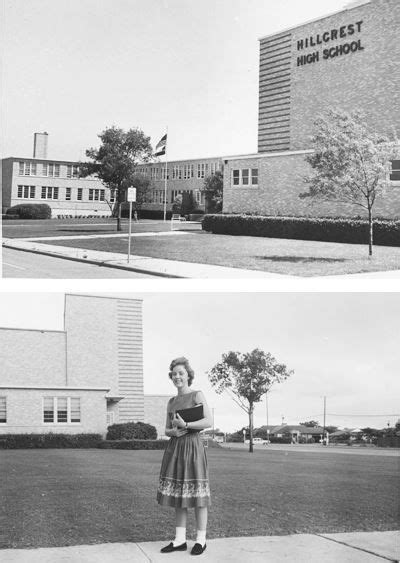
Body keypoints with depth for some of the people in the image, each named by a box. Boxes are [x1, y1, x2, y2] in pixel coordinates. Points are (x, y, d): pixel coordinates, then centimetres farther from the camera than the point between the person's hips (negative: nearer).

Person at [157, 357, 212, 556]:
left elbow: (209, 422, -11)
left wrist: (186, 425, -19)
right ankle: (180, 540, 12)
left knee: (197, 495, -2)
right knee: (178, 495, 6)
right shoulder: (171, 402, 15)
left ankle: (201, 540, 7)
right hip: (174, 448, 6)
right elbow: (166, 429, 16)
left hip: (192, 446, -6)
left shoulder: (197, 395, -2)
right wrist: (173, 431, -6)